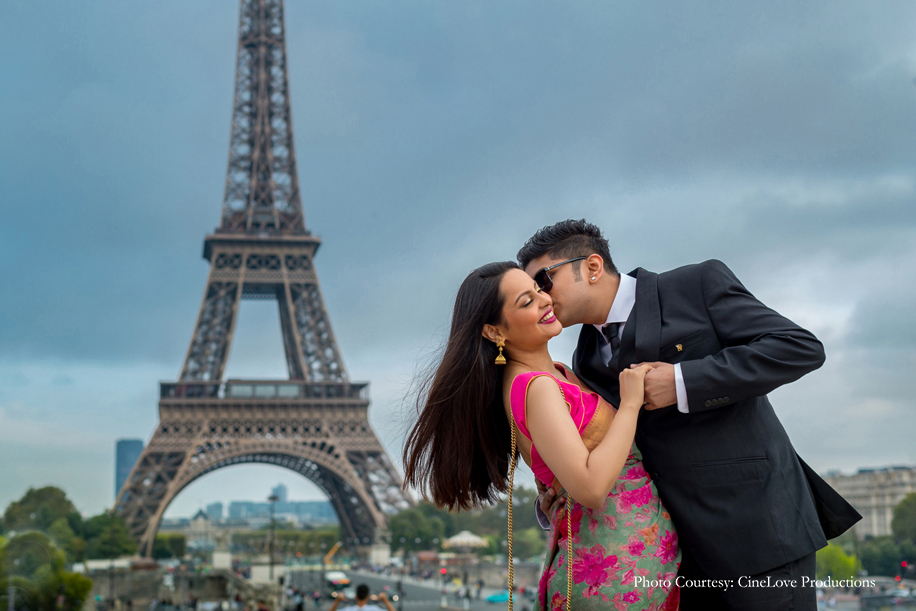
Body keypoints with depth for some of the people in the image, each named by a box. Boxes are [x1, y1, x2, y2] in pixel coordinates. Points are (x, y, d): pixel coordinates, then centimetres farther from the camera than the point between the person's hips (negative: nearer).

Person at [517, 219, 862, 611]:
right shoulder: (586, 363, 12)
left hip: (757, 530, -6)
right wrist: (555, 500, 0)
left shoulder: (698, 285, -5)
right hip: (677, 545, 6)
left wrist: (683, 382, -17)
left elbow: (801, 347, -13)